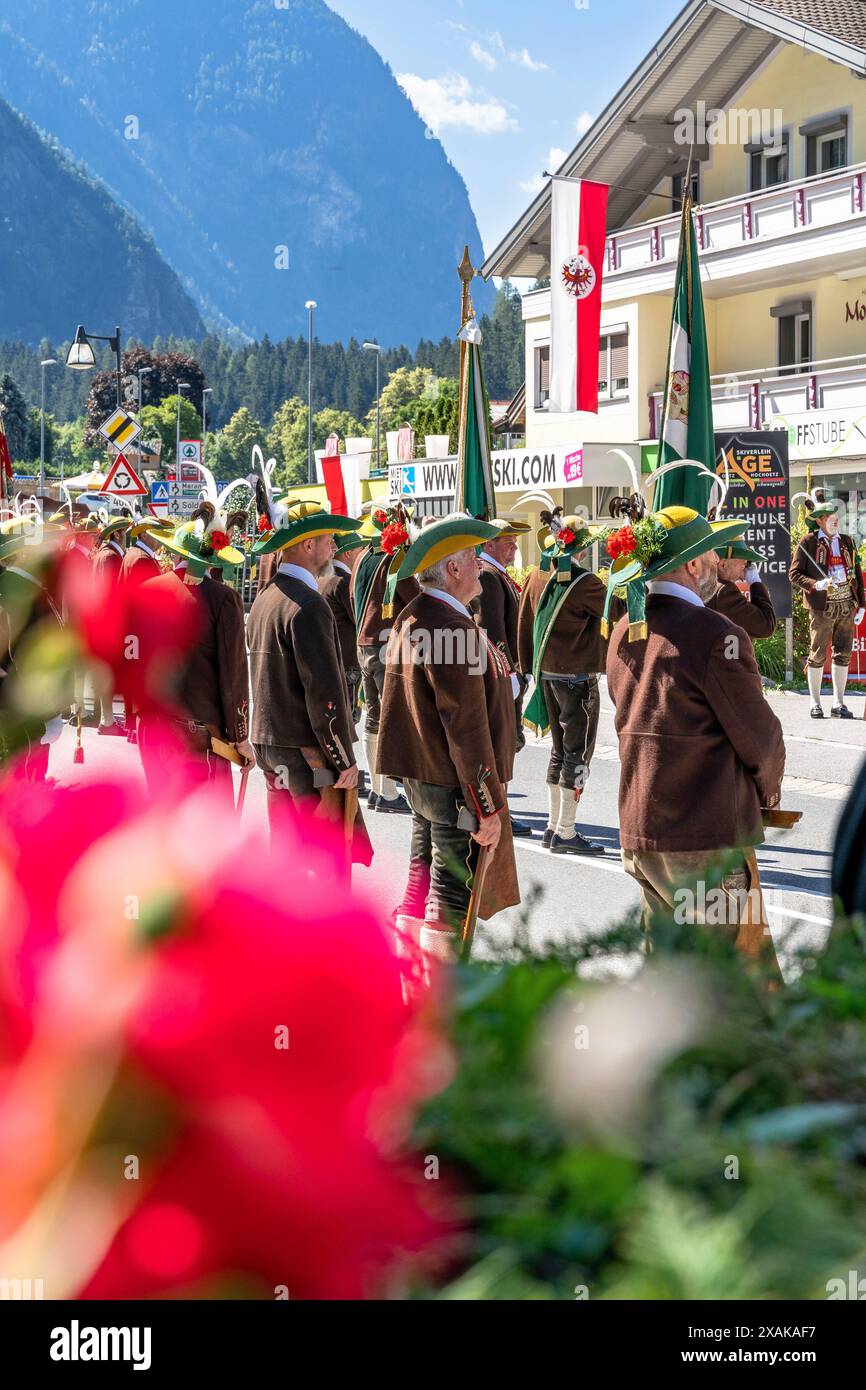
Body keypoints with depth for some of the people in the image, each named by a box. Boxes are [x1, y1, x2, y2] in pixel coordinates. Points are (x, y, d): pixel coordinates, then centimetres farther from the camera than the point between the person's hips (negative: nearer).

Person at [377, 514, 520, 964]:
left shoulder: (411, 619, 10)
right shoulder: (452, 629, -23)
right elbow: (466, 725, -24)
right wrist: (487, 805, -20)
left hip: (422, 777, 10)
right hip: (456, 787, -10)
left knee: (421, 893, 18)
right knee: (451, 904, -2)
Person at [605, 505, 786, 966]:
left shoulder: (624, 633, 9)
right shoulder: (716, 634, -16)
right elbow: (759, 737, -10)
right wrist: (768, 790, 12)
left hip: (638, 830, 8)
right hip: (707, 841, -8)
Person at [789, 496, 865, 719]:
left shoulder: (846, 542, 13)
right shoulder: (808, 543, -2)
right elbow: (794, 574, -3)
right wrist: (816, 585, -20)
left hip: (846, 606, 5)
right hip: (822, 607, -5)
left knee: (843, 654, 6)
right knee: (818, 655, 0)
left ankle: (838, 704, 14)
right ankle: (815, 704, 10)